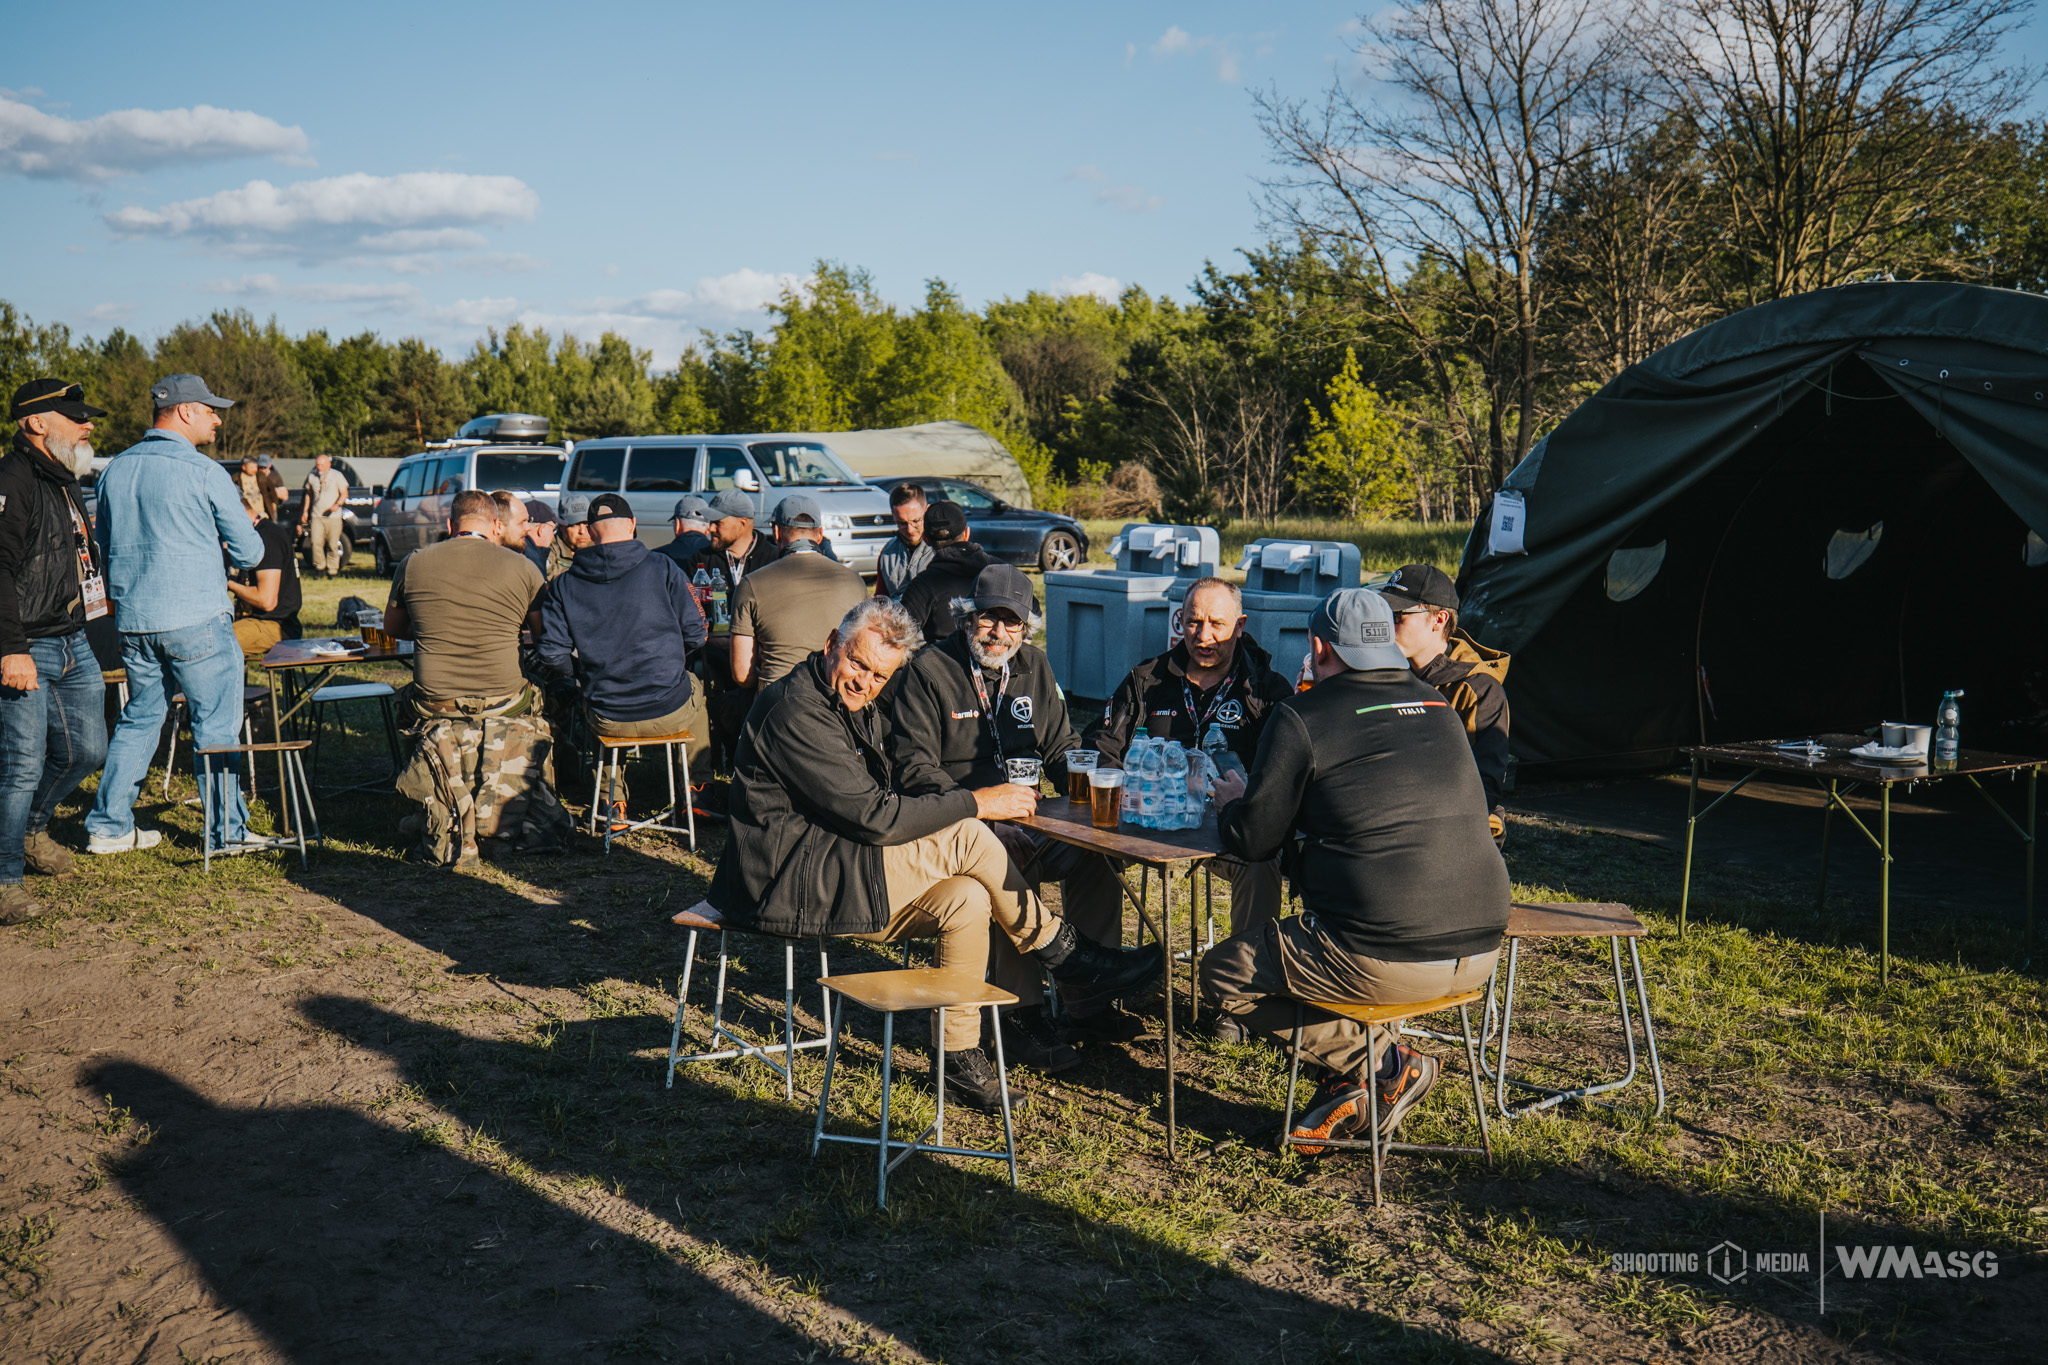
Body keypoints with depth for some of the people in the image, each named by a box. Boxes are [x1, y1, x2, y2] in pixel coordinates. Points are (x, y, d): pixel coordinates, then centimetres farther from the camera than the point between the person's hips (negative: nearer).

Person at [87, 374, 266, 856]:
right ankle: (227, 831, 6)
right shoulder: (204, 473, -10)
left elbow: (105, 544, 20)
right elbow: (249, 552, -6)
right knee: (216, 726, 2)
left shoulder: (115, 469, 9)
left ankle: (108, 825, 20)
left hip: (132, 621, 6)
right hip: (194, 621, -6)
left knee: (139, 718, 17)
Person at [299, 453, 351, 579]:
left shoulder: (336, 475, 1)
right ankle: (320, 567, 7)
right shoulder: (312, 476, 12)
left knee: (333, 545, -2)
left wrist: (338, 504, -20)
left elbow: (344, 493, -2)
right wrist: (305, 511, 19)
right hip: (316, 516, 3)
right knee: (316, 543, -9)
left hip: (333, 517, -3)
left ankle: (332, 570, 8)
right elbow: (308, 494, 23)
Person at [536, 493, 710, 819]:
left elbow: (552, 654, -6)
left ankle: (613, 800, 40)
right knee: (694, 685, 33)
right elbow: (695, 635, -5)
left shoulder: (563, 585, -3)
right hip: (670, 712, -1)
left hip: (605, 720, 2)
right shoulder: (664, 569, -8)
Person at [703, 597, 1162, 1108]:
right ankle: (1065, 954, -1)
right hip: (786, 883, -10)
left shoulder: (859, 707, 14)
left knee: (966, 900, -11)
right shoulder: (796, 711, -19)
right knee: (966, 840, -19)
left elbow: (891, 800, 14)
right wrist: (976, 803, -16)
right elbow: (875, 817, -23)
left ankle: (960, 1056, 0)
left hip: (831, 871, 10)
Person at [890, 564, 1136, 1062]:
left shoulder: (1033, 666, 13)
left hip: (1022, 812, 5)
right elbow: (913, 766, -9)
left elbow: (1061, 747, 21)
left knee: (1090, 855, -22)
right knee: (1012, 858, -35)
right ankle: (1021, 1015, -26)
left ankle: (1087, 1002, -11)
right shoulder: (929, 670, -4)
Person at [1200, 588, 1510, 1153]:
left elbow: (1253, 841, -1)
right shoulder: (1438, 707, 13)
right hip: (1480, 952, 7)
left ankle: (1387, 1064, 5)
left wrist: (1232, 804, 22)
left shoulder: (1301, 718, -6)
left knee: (1224, 973, 12)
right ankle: (1346, 1085, 21)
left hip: (1388, 963, -7)